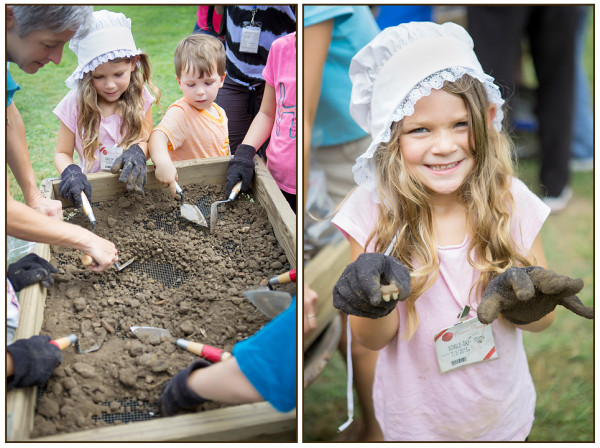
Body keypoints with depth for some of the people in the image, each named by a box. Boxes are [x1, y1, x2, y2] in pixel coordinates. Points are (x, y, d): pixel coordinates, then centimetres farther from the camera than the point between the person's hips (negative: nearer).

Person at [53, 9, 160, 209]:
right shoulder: (75, 103, -6)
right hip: (92, 187, 0)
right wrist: (70, 172, -21)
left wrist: (137, 152, -23)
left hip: (131, 185, 1)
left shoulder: (140, 97, -3)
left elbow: (146, 140, 2)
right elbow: (62, 153, 2)